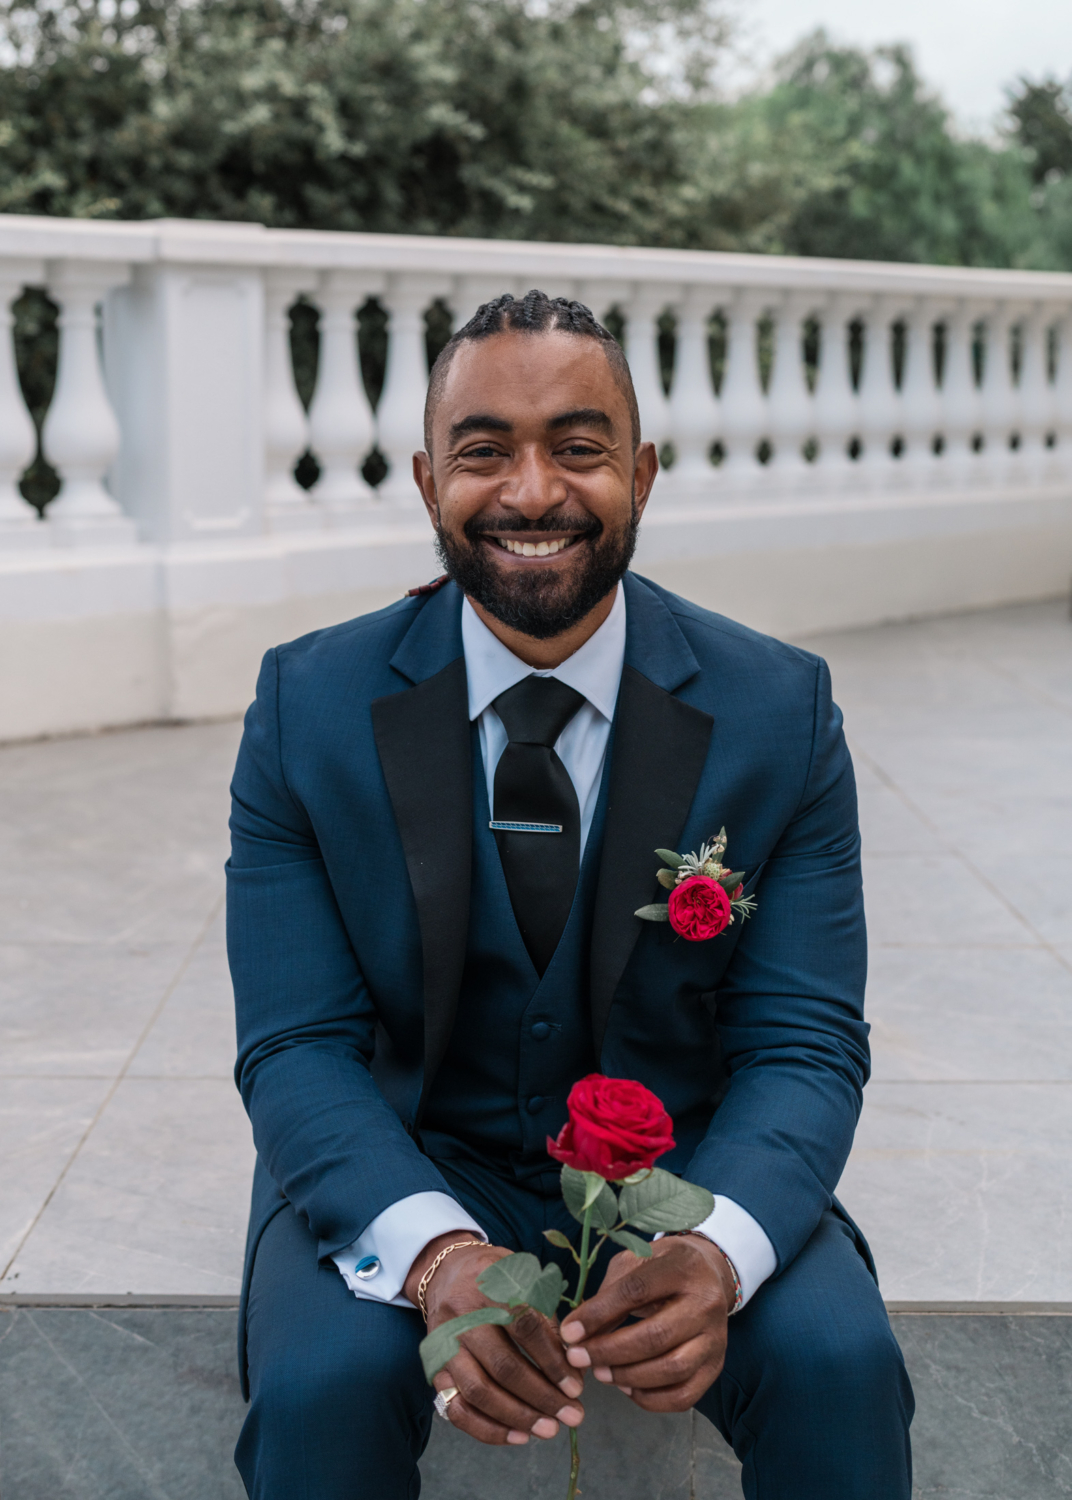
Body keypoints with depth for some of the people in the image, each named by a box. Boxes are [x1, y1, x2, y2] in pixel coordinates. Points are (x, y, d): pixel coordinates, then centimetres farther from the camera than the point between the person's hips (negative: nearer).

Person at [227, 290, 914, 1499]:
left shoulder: (779, 711, -9)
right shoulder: (307, 708, -9)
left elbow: (803, 1045, -11)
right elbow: (298, 1047, -12)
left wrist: (718, 1248, -33)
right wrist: (435, 1254, -32)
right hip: (405, 1167, 0)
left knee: (840, 1362, -25)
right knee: (320, 1384, -28)